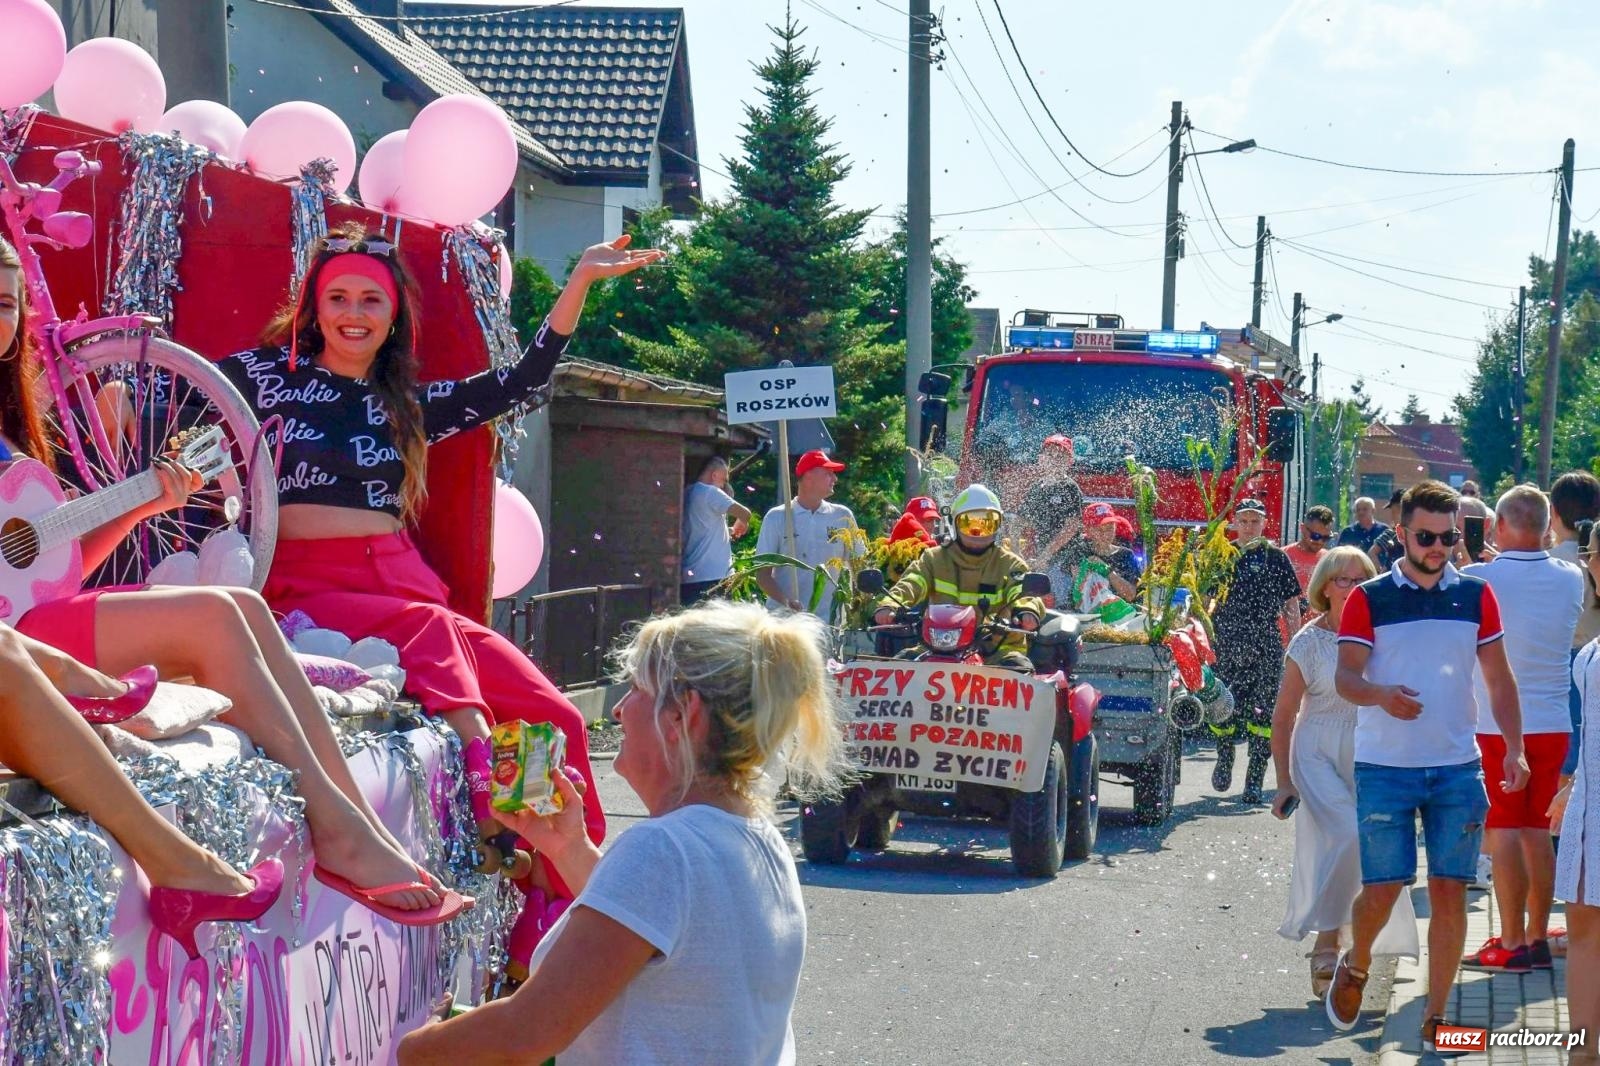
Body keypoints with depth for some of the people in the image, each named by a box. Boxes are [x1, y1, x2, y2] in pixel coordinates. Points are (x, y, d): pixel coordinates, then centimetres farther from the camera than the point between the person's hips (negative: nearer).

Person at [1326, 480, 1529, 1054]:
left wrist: (1514, 748, 0)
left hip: (1457, 768, 2)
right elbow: (1345, 675, -6)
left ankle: (1436, 1017, 10)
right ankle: (1355, 966, 27)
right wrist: (1381, 695, -28)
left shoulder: (1475, 595, 7)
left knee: (1449, 891, 0)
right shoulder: (1369, 598, -1)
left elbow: (1499, 678, 10)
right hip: (1385, 767, -2)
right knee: (1383, 889, -5)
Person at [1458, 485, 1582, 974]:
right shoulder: (1571, 580, 1)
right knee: (1538, 831, 11)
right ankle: (1537, 939, 15)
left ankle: (1512, 944, -1)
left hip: (1496, 726, -4)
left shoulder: (1478, 579, -13)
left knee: (1504, 831, -1)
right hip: (1553, 725, 4)